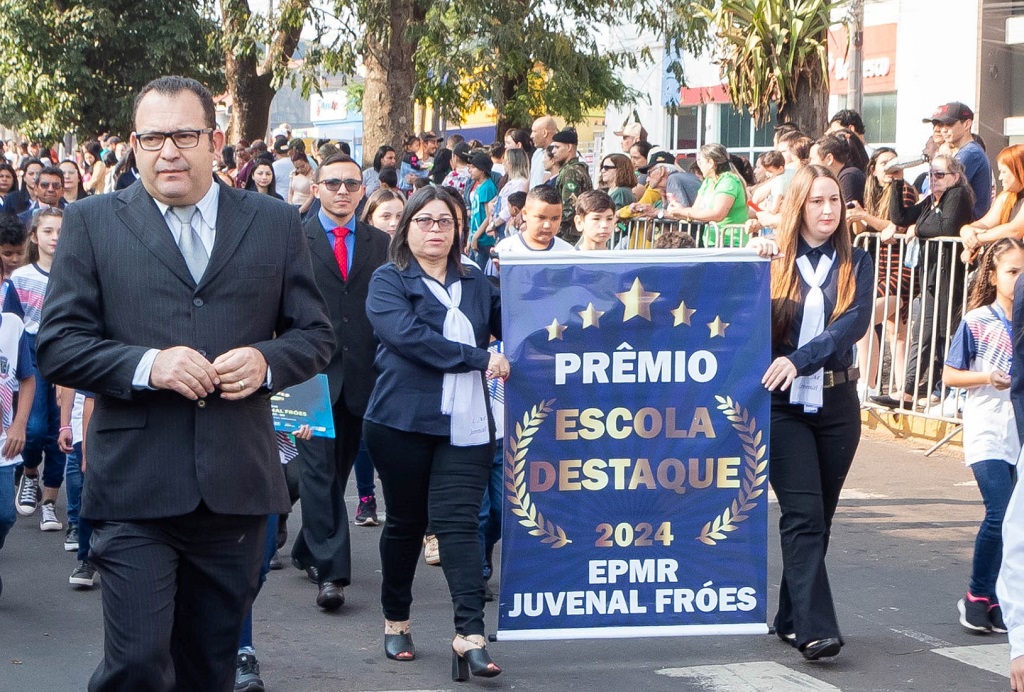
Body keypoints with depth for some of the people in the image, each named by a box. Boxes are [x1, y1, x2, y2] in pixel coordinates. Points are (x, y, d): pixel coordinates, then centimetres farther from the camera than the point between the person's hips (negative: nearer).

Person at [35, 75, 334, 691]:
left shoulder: (277, 224, 9)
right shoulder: (92, 222, 4)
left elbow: (316, 334, 12)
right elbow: (57, 345, -1)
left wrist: (267, 361, -9)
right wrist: (145, 365, -17)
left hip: (238, 485, 3)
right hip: (135, 488, -2)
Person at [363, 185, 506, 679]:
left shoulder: (476, 283, 16)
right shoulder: (389, 281, 2)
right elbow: (408, 336, -15)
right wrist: (480, 359, -15)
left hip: (465, 426, 2)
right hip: (404, 421, -2)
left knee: (458, 522, -8)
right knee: (406, 522, 9)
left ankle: (470, 637, -16)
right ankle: (395, 621, 26)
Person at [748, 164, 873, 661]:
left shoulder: (855, 264, 4)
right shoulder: (775, 259, 2)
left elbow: (855, 323, -12)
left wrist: (801, 359, -26)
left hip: (836, 402, 3)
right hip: (782, 403, -2)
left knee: (819, 517, 9)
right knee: (804, 514, -11)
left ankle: (791, 618, 21)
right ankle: (815, 629, -16)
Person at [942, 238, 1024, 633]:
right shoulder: (977, 322, -3)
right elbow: (949, 376, 1)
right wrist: (988, 378, -14)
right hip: (988, 431, -4)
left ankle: (992, 600, 16)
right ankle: (977, 596, 1)